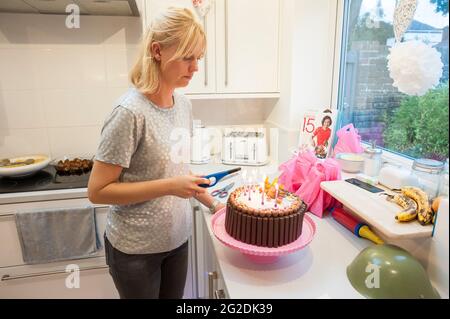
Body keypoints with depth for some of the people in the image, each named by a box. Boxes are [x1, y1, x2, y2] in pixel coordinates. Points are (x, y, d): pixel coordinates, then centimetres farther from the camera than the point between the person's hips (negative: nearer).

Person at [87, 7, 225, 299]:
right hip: (135, 249, -6)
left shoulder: (184, 105, -1)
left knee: (175, 297, 22)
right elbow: (98, 191, -19)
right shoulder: (130, 112, -23)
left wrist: (212, 203, 5)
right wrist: (169, 187, -25)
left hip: (177, 240, 6)